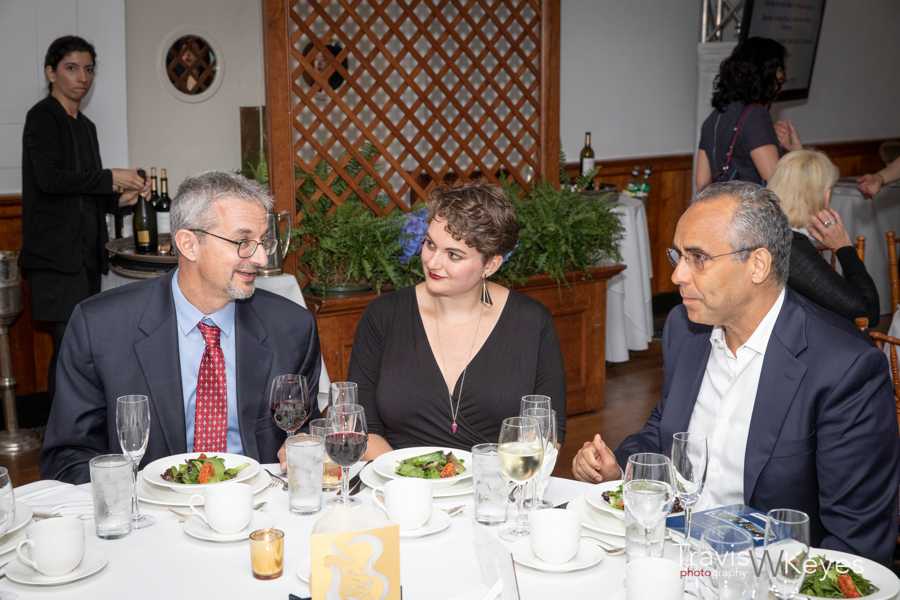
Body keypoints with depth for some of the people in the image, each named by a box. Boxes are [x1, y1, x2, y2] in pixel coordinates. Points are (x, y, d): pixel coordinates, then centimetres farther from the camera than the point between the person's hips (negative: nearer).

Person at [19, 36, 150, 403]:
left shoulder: (85, 125, 20)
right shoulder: (43, 117, -4)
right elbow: (49, 178, -19)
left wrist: (118, 200, 5)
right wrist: (111, 178, -14)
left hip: (85, 254, 8)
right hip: (57, 254, -8)